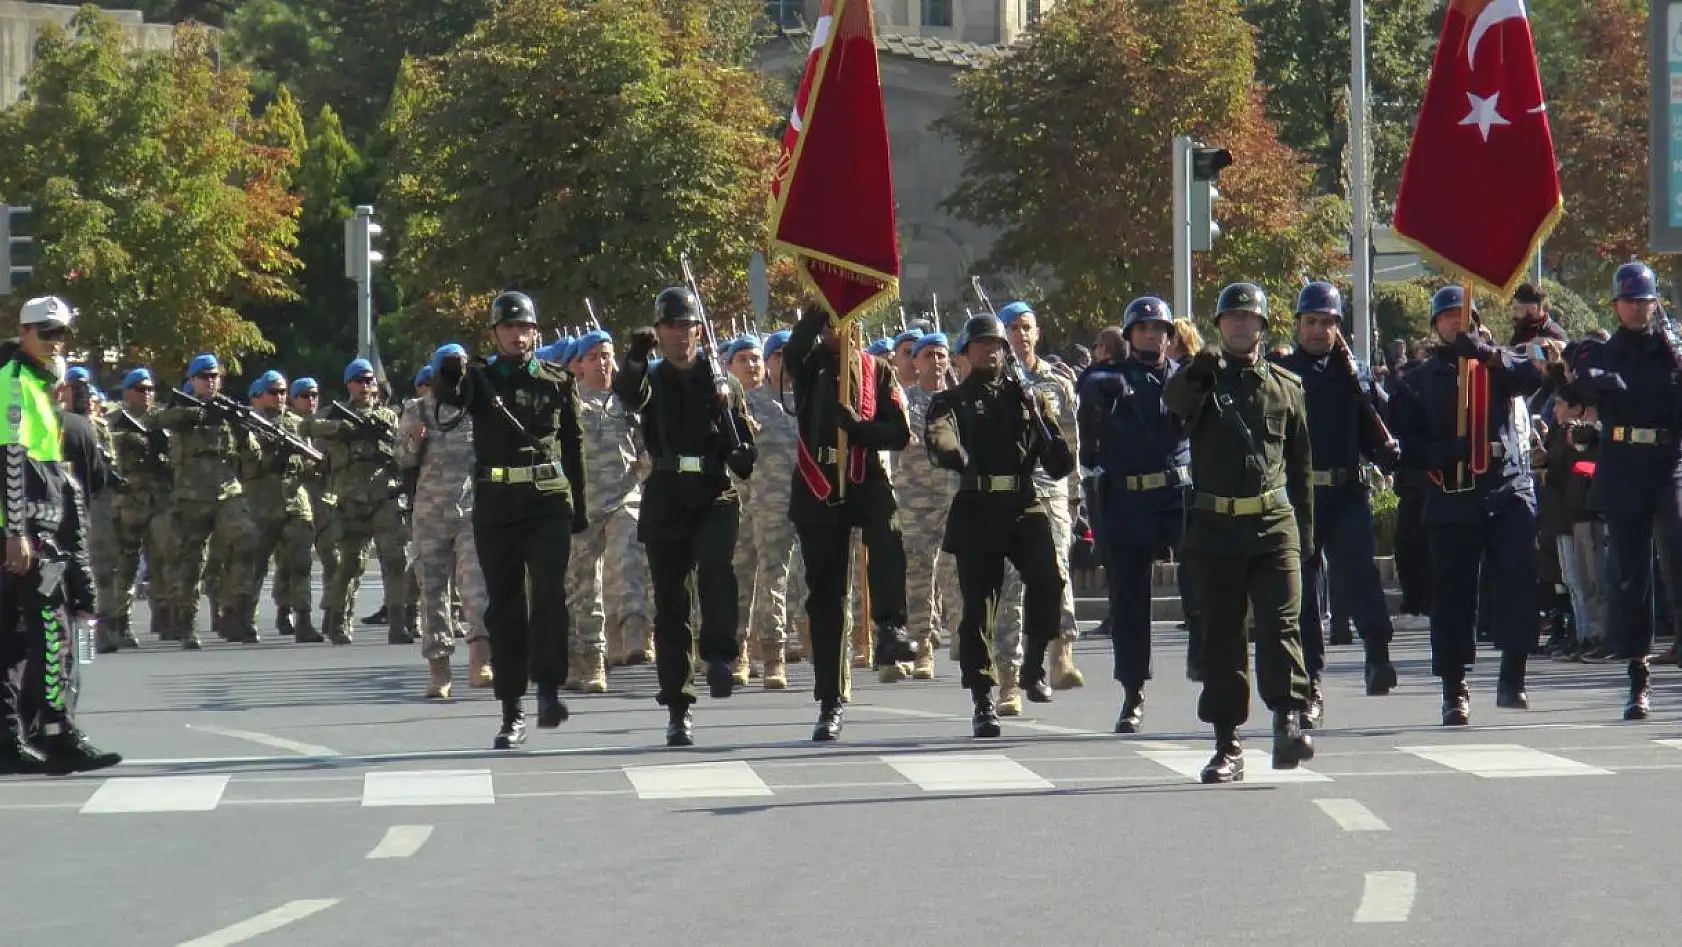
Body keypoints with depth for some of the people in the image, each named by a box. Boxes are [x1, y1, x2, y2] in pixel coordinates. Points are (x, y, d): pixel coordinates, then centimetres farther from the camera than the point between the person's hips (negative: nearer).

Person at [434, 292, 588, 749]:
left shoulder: (557, 380, 9)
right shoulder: (480, 378, 7)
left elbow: (573, 443, 13)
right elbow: (449, 401, -15)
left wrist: (579, 506, 12)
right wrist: (448, 374, -38)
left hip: (548, 504, -1)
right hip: (495, 505, 1)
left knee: (549, 592, -18)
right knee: (504, 605, 4)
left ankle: (549, 689, -20)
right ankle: (512, 713, 8)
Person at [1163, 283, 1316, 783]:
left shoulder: (1285, 386, 12)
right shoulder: (1204, 381, 7)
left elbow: (1300, 464, 17)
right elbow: (1175, 400, -18)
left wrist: (1304, 529, 14)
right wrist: (1198, 370, -40)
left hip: (1274, 522, 0)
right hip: (1216, 526, 0)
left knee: (1280, 624, -13)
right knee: (1222, 634, 3)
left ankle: (1288, 723, -17)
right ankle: (1227, 746, 7)